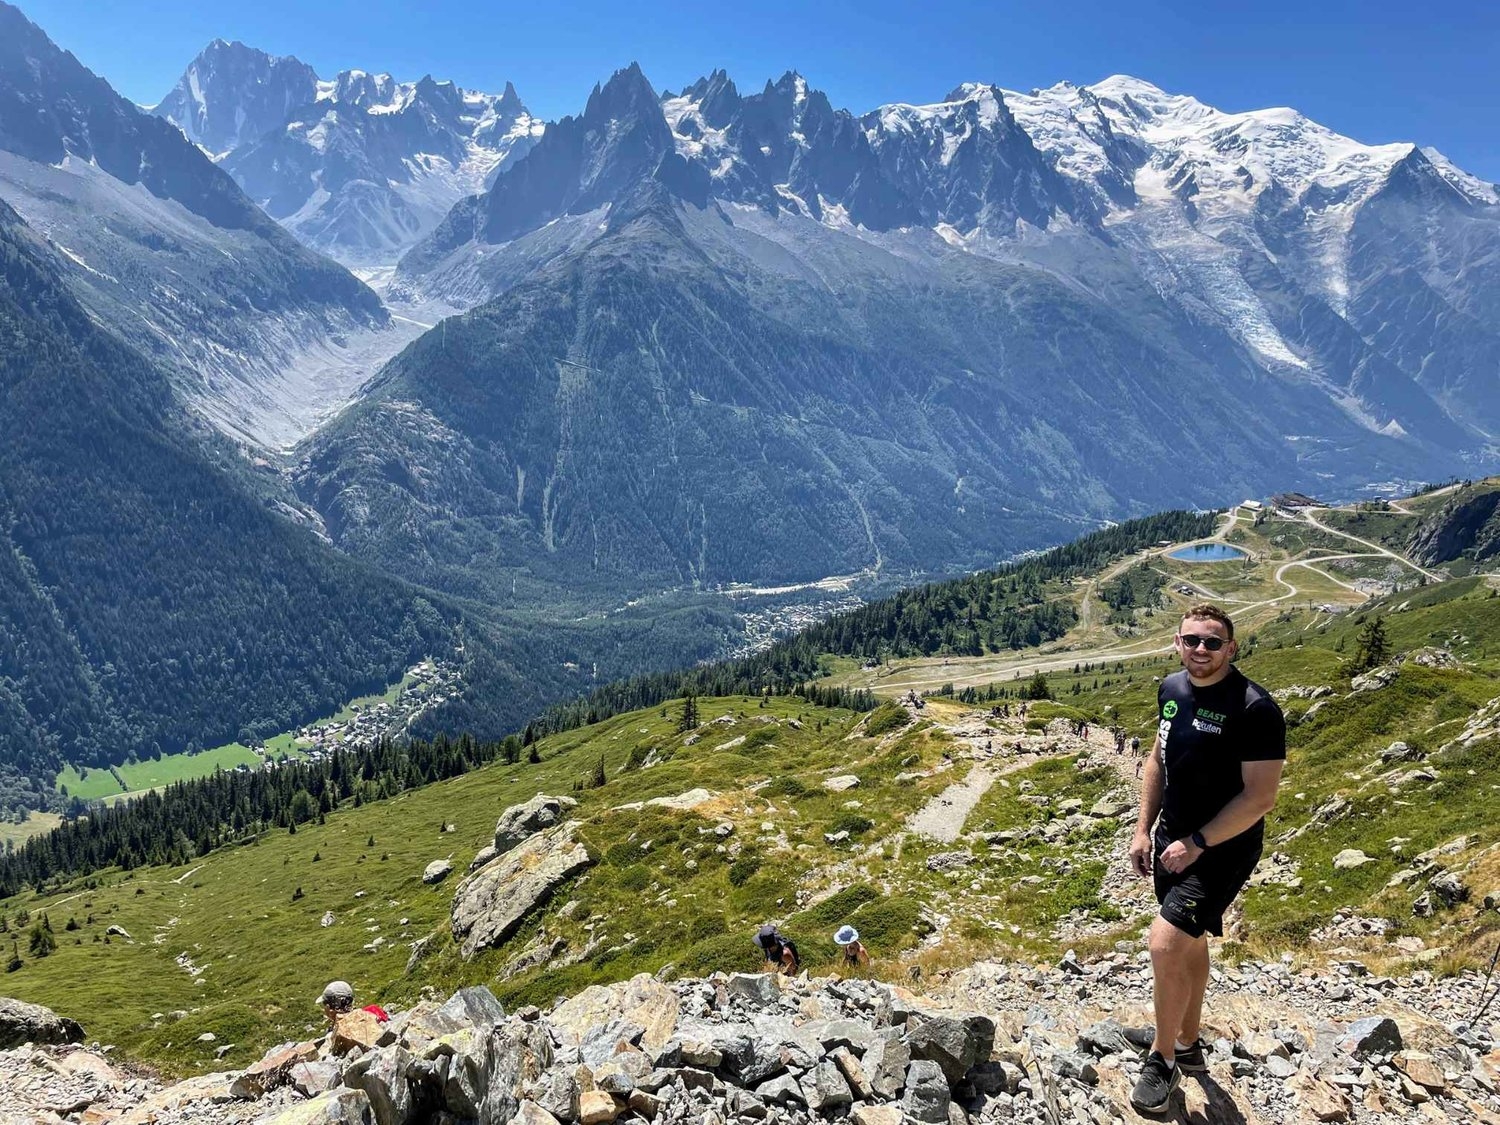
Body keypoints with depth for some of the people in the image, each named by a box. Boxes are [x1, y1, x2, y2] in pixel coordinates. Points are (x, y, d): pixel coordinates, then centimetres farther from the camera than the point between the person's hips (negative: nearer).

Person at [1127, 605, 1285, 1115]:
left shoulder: (1254, 708, -22)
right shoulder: (1172, 689, 0)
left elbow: (1260, 797, -21)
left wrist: (1196, 844, -18)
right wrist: (1144, 830, 8)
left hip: (1222, 848, -7)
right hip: (1173, 839, 7)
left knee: (1166, 944, -15)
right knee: (1189, 942, 20)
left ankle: (1163, 1058, 7)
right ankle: (1189, 1045, 39)